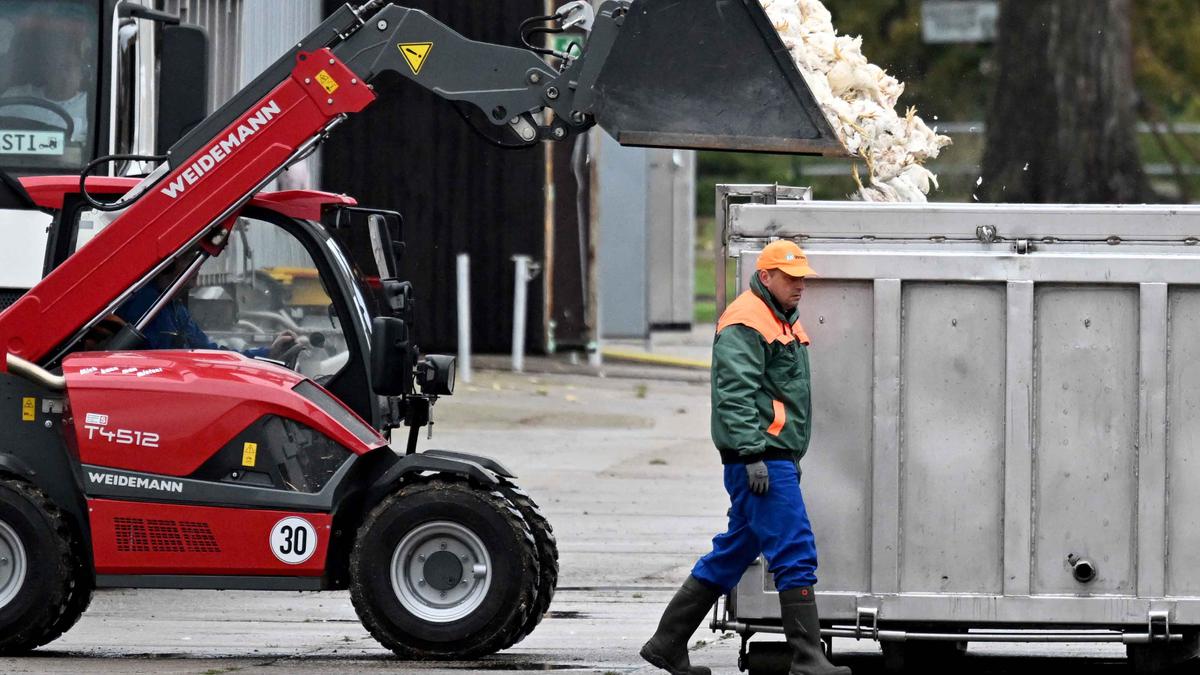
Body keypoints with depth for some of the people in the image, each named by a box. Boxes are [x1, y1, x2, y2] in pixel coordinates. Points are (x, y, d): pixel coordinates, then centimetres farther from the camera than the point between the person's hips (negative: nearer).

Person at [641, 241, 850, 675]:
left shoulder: (783, 321, 21)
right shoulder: (746, 322, -12)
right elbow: (735, 393, -20)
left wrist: (792, 457, 28)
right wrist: (753, 455, -25)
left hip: (775, 456, 10)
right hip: (758, 458, -10)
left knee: (734, 552, 13)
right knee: (795, 554, -12)